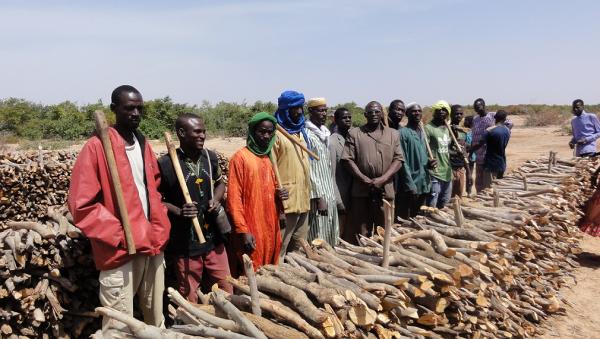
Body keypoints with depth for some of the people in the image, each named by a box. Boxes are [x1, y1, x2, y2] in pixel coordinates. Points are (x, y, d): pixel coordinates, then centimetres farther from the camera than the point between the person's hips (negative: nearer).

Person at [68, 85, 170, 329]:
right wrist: (120, 235, -17)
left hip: (154, 246, 6)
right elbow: (81, 204, -13)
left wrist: (161, 225, 8)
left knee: (156, 321, 18)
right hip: (121, 252, -6)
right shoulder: (96, 146, -11)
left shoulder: (144, 144, 10)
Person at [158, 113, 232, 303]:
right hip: (185, 243, -4)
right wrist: (178, 211, -21)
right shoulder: (166, 163, -14)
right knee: (189, 297, 11)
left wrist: (216, 199, -2)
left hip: (213, 238, 5)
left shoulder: (210, 157, 2)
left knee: (225, 290, 16)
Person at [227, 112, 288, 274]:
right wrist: (243, 231, -18)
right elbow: (234, 198, -13)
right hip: (251, 231, -7)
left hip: (271, 228, 7)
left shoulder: (269, 158, 12)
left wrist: (280, 194, 1)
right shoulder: (240, 158, -10)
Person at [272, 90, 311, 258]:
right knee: (281, 245, -2)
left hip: (303, 198, 8)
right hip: (286, 200, -8)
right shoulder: (277, 133, -10)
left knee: (299, 243, 16)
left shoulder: (301, 132, 16)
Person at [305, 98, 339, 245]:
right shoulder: (307, 135, -12)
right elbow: (309, 170, -16)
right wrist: (319, 197, -18)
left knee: (331, 237, 12)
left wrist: (331, 193, 14)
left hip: (330, 193, 8)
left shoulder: (324, 132, 13)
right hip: (318, 195, -8)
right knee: (319, 238, -4)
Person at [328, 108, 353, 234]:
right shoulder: (333, 142, -13)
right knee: (339, 234, -2)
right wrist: (337, 199, -16)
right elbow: (331, 172, -15)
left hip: (352, 194, 7)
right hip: (341, 195, -7)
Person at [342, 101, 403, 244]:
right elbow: (347, 159, -2)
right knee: (360, 231, 3)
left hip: (385, 189, 2)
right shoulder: (354, 133, 5)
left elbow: (398, 159, 4)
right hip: (361, 189, -1)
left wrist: (382, 179, -10)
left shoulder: (393, 134, 11)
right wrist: (364, 179, -12)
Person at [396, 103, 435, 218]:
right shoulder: (402, 133, -10)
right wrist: (411, 186, -18)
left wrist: (429, 162, -1)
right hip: (408, 185, -8)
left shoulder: (423, 133, 14)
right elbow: (403, 161, -14)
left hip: (423, 184, 8)